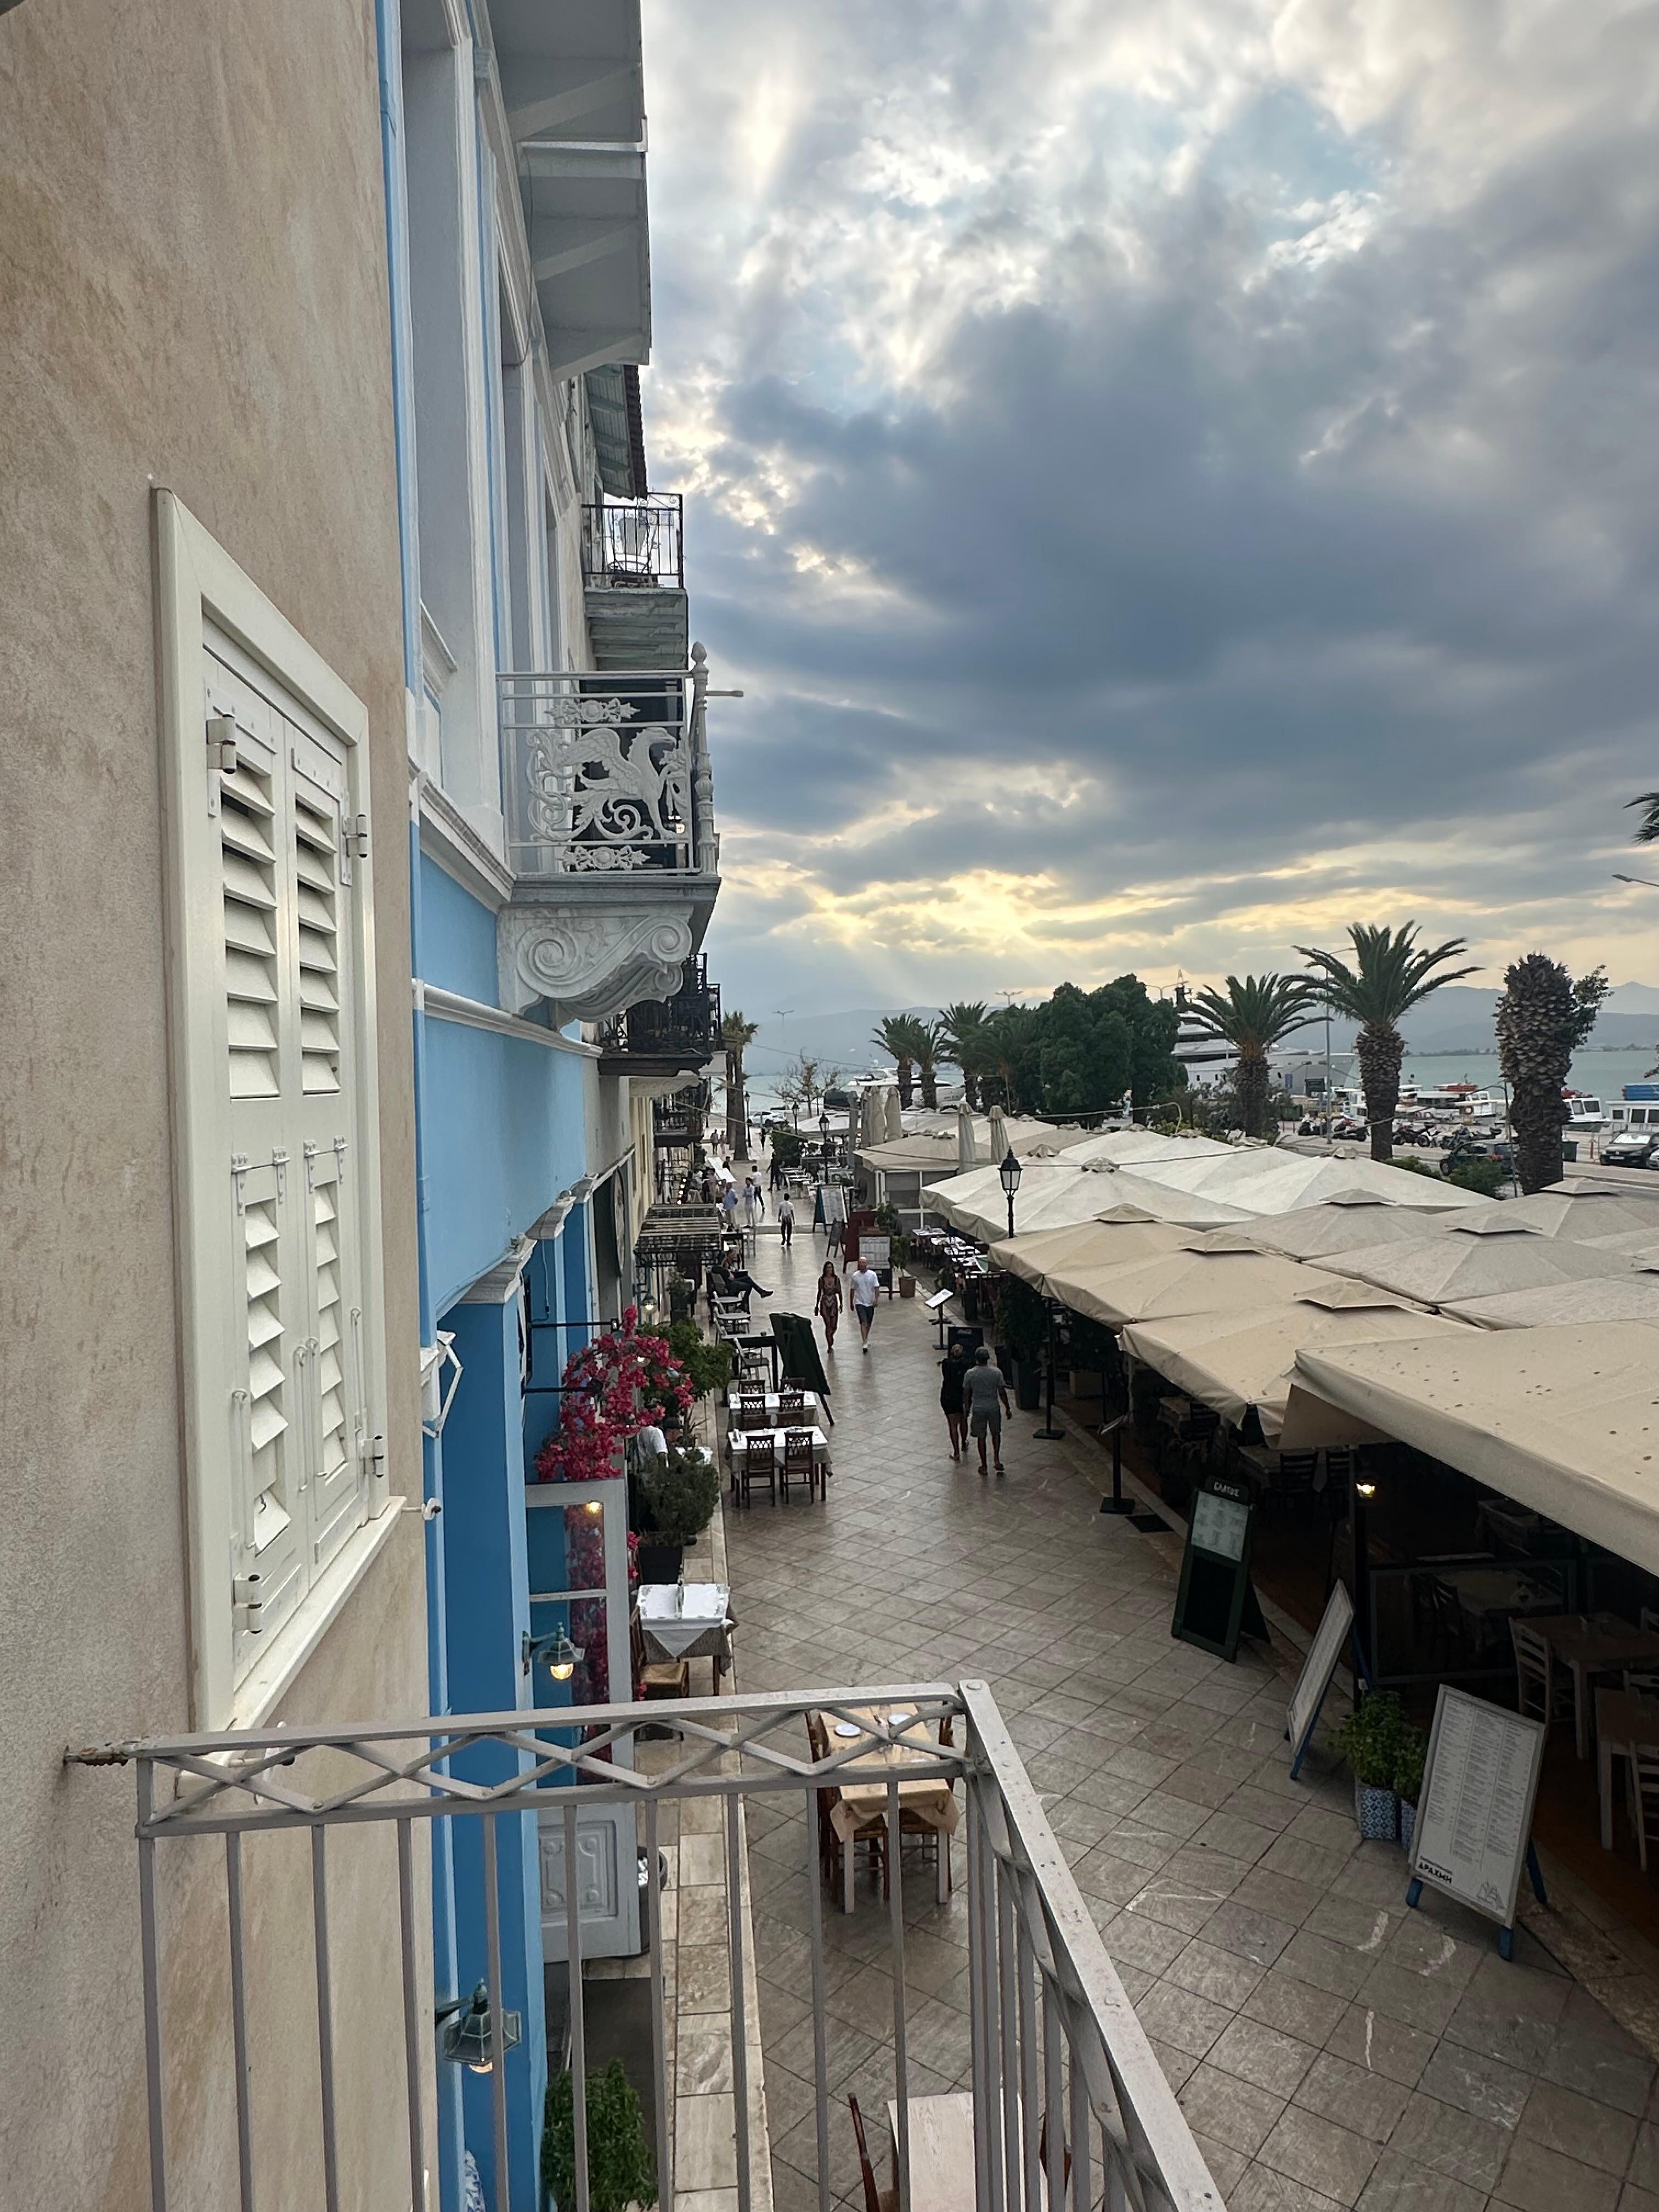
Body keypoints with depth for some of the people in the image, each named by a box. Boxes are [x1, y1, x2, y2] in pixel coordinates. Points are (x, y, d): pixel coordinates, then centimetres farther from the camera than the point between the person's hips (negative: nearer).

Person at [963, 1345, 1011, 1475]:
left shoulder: (970, 1374, -10)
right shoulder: (996, 1372, -11)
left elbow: (966, 1394, -2)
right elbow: (1002, 1392, -6)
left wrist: (967, 1409, 13)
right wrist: (1007, 1408, 6)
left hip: (978, 1409, 0)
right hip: (994, 1408, 0)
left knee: (982, 1437, 11)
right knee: (996, 1433, 22)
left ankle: (983, 1467, 17)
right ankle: (997, 1460, 15)